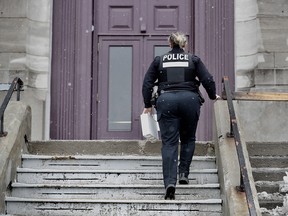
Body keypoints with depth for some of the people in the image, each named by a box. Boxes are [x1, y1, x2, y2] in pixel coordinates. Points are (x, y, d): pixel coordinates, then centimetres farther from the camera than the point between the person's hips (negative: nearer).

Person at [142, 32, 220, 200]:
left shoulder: (159, 60, 16)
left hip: (166, 100, 0)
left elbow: (147, 84, 13)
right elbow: (207, 80, 7)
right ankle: (184, 173, 12)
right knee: (188, 139, 20)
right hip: (190, 99, 0)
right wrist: (213, 96, 24)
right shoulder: (193, 59, 14)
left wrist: (148, 105, 21)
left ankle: (170, 182, -16)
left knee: (169, 142, -3)